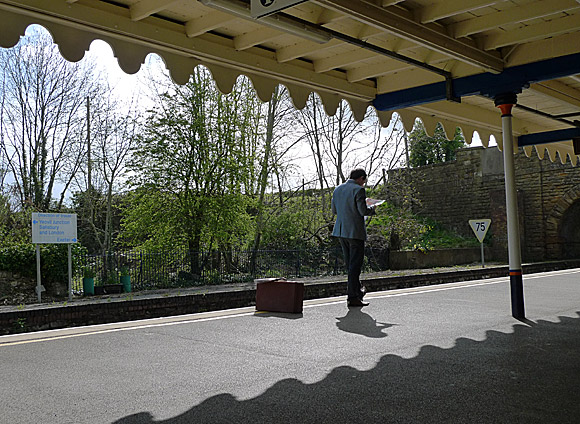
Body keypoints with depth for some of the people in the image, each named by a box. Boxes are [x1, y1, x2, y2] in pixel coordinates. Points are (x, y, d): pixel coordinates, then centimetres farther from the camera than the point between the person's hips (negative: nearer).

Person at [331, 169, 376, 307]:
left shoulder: (337, 189, 11)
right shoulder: (358, 190, -11)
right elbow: (363, 211, -16)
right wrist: (372, 210, 4)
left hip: (341, 231, 7)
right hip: (355, 232, -7)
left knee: (350, 264, 17)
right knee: (355, 265, -2)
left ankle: (358, 290, 29)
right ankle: (352, 297, -1)